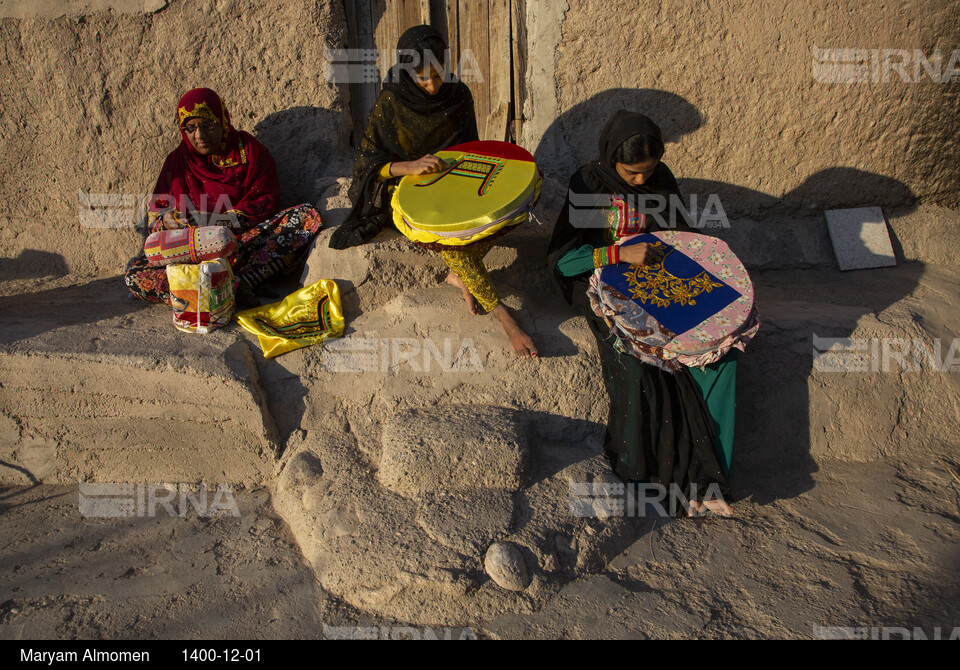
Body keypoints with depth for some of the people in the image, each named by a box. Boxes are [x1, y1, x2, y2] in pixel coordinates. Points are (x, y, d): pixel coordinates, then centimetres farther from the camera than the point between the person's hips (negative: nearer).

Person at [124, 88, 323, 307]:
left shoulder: (248, 149, 8)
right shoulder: (178, 160, 15)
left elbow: (266, 201, -2)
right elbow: (155, 212, 15)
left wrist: (220, 220, -18)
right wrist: (166, 220, -11)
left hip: (250, 239, -1)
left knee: (308, 215, -26)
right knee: (134, 271, -25)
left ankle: (245, 280, -42)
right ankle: (237, 289, -41)